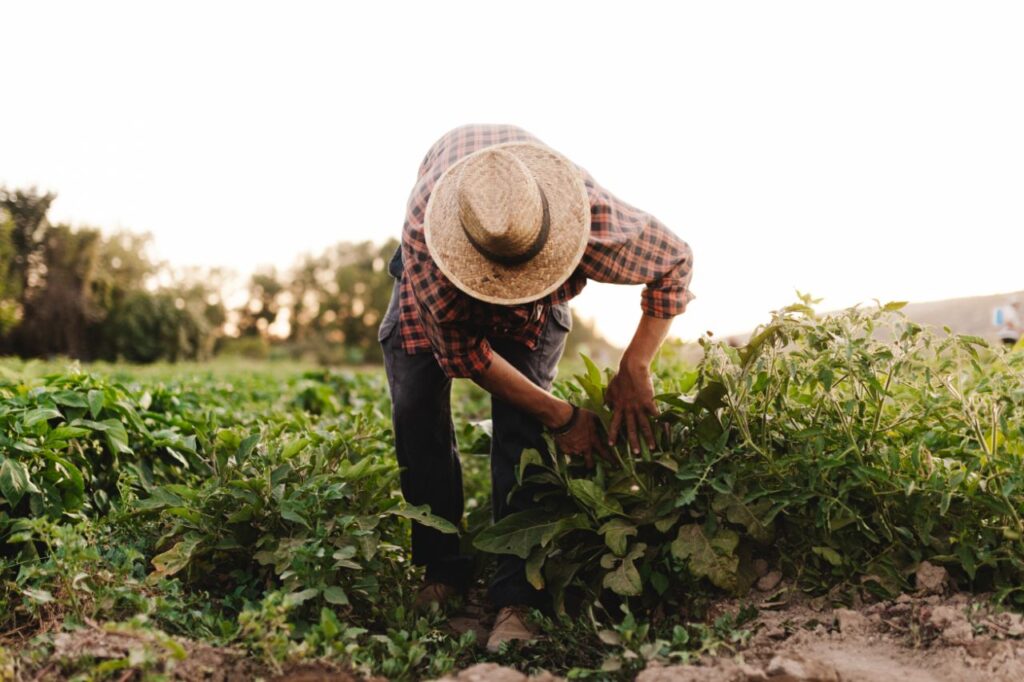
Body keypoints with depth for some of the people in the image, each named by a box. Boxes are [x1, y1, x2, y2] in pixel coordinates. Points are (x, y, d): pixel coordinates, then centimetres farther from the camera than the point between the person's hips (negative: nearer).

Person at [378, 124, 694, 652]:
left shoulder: (595, 219, -43)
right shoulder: (423, 234, -44)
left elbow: (676, 262, -23)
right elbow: (465, 350, -31)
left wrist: (633, 369, -29)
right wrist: (560, 416, -29)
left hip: (541, 299, 0)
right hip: (441, 276, 1)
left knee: (519, 424, -18)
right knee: (417, 408, -13)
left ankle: (515, 597, -14)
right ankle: (442, 572, 3)